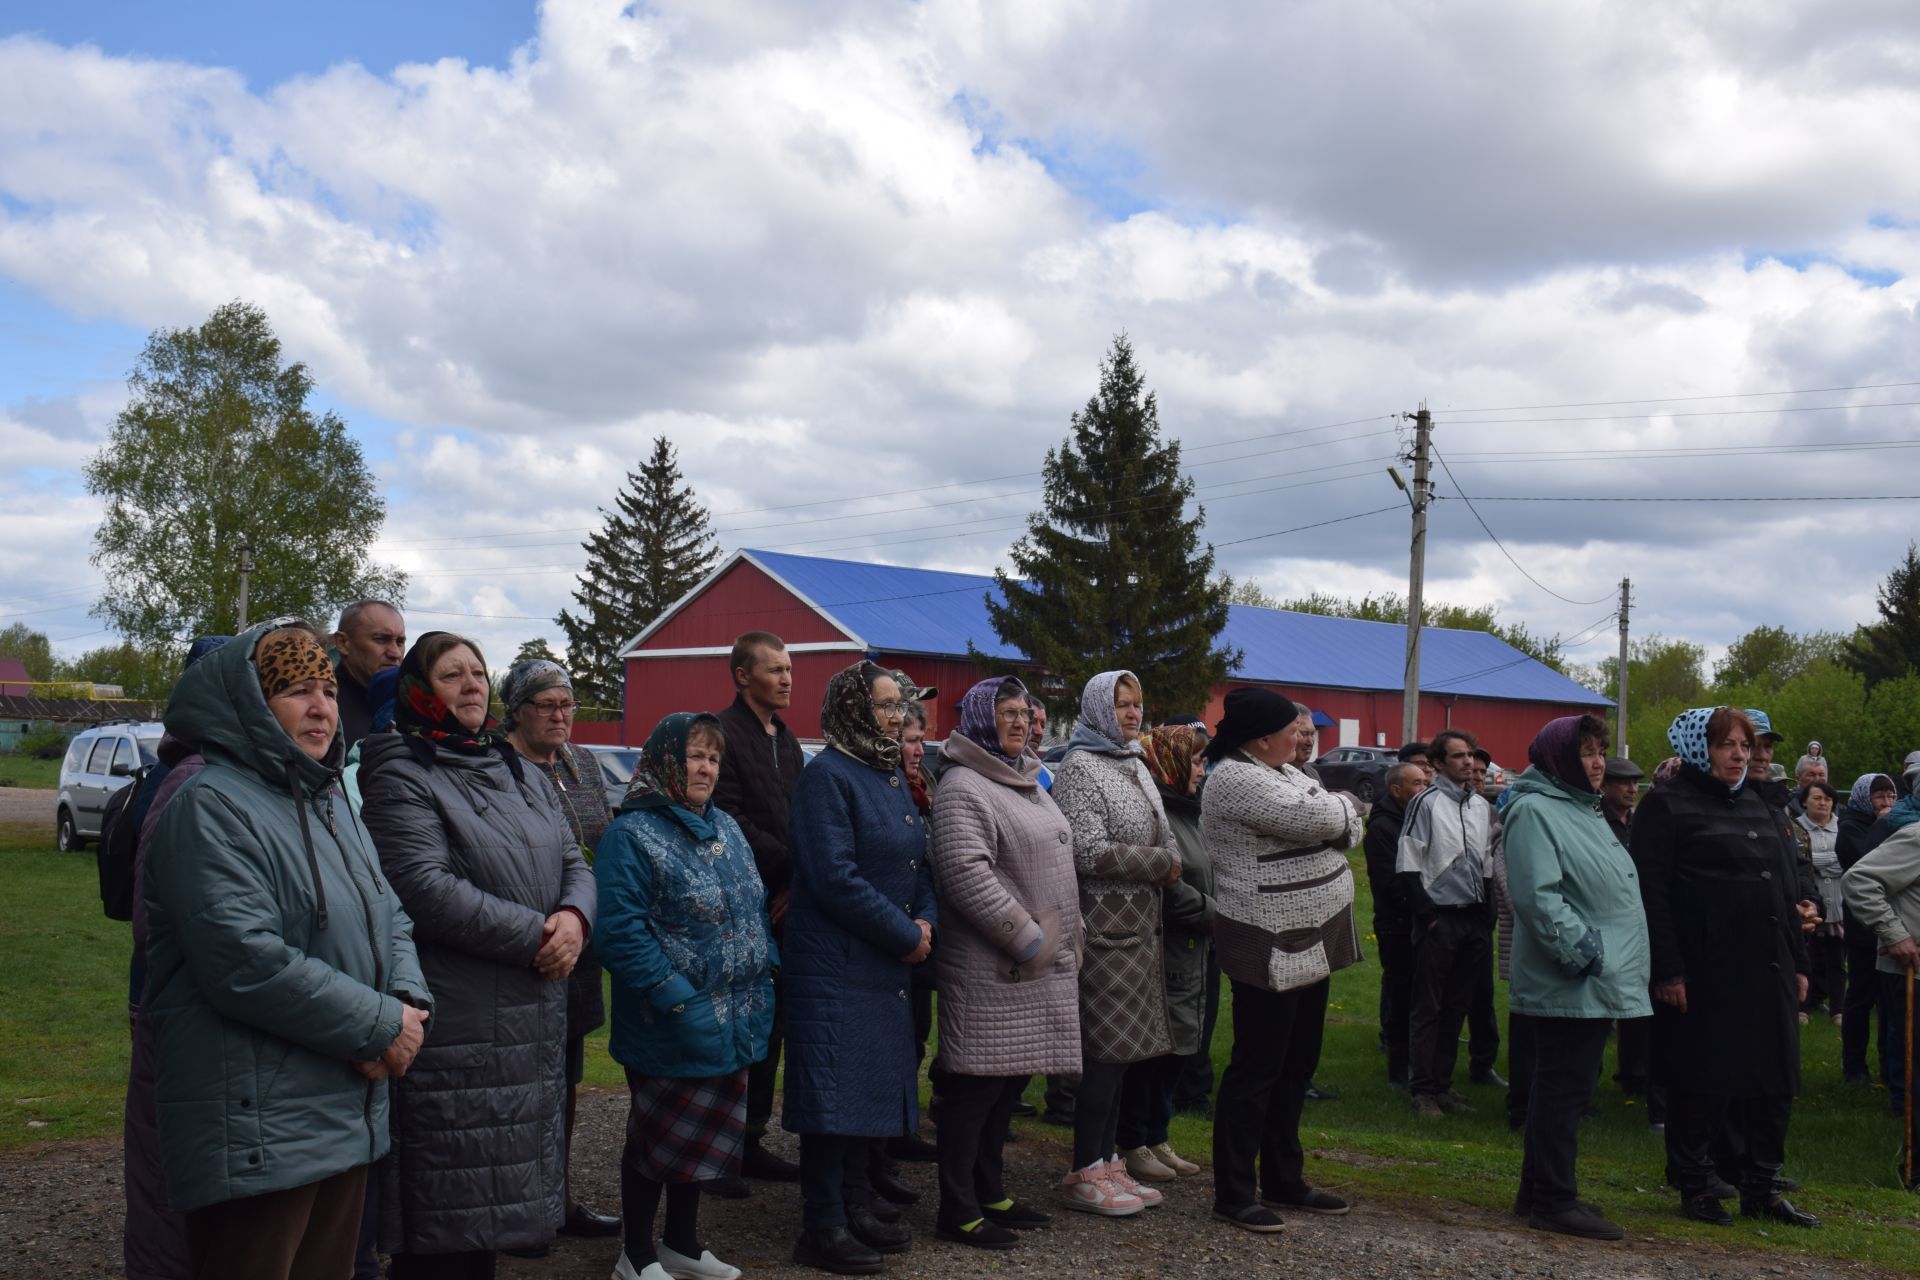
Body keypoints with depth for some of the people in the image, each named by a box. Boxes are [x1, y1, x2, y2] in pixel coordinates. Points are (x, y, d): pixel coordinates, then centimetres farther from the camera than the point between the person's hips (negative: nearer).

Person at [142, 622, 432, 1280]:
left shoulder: (332, 805, 16)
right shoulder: (212, 806, -14)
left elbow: (389, 921, 18)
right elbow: (247, 962, -24)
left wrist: (410, 1000, -4)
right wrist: (381, 1025, -16)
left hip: (350, 1120, 9)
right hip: (258, 1135, -9)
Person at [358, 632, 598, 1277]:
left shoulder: (523, 775, 17)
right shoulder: (403, 778, -8)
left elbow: (574, 865, 14)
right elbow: (425, 886, -19)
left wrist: (574, 917, -9)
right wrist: (537, 936, -18)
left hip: (534, 1017, 7)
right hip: (454, 1025, -7)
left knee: (495, 1195, 14)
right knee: (446, 1209, -3)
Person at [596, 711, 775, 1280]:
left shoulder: (726, 827, 11)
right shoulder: (632, 835, -14)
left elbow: (755, 908, 18)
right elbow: (619, 931, -21)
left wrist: (764, 974, 5)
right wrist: (678, 1000, -23)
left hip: (732, 1025, 7)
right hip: (670, 1032, -7)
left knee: (707, 1135, 17)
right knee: (658, 1136, 5)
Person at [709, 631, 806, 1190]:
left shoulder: (786, 740, 18)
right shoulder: (723, 733, -9)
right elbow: (730, 821, -17)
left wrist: (797, 883, 2)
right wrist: (793, 867, -16)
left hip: (782, 908, 8)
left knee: (771, 1028, 12)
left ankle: (751, 1141, 21)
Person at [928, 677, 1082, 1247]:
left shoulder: (1027, 782, 18)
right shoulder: (964, 787, -12)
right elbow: (966, 874, -22)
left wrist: (1063, 942, 18)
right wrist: (1027, 938, -19)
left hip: (1043, 961, 9)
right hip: (991, 968, -9)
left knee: (1010, 1080, 14)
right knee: (976, 1086, -3)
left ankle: (990, 1194, 25)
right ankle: (958, 1212, 5)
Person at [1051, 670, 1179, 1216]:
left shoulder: (1136, 766, 18)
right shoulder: (1079, 768, -9)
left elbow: (1161, 838, 25)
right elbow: (1091, 852, -17)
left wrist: (1168, 863, 4)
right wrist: (1161, 863, -9)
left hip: (1139, 921, 9)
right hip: (1106, 922, -9)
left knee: (1122, 1048, 11)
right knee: (1107, 1048, -7)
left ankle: (1107, 1161, 18)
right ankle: (1084, 1174, 0)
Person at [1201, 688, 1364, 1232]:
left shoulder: (1284, 772, 14)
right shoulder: (1235, 779, -17)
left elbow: (1347, 826, 11)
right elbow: (1320, 819, -24)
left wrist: (1335, 813, -11)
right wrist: (1342, 804, -2)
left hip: (1310, 942, 10)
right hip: (1269, 947, -10)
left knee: (1296, 1066, 16)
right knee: (1256, 1070, -3)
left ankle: (1283, 1180, 27)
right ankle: (1234, 1193, 5)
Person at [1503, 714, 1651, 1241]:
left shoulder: (1580, 808, 21)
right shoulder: (1534, 811, -12)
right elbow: (1539, 896, -22)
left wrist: (1600, 953, 19)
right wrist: (1584, 950, -23)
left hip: (1598, 983, 10)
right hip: (1569, 986, -10)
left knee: (1562, 1088, 14)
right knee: (1564, 1089, -5)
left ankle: (1540, 1193, 22)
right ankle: (1552, 1200, 2)